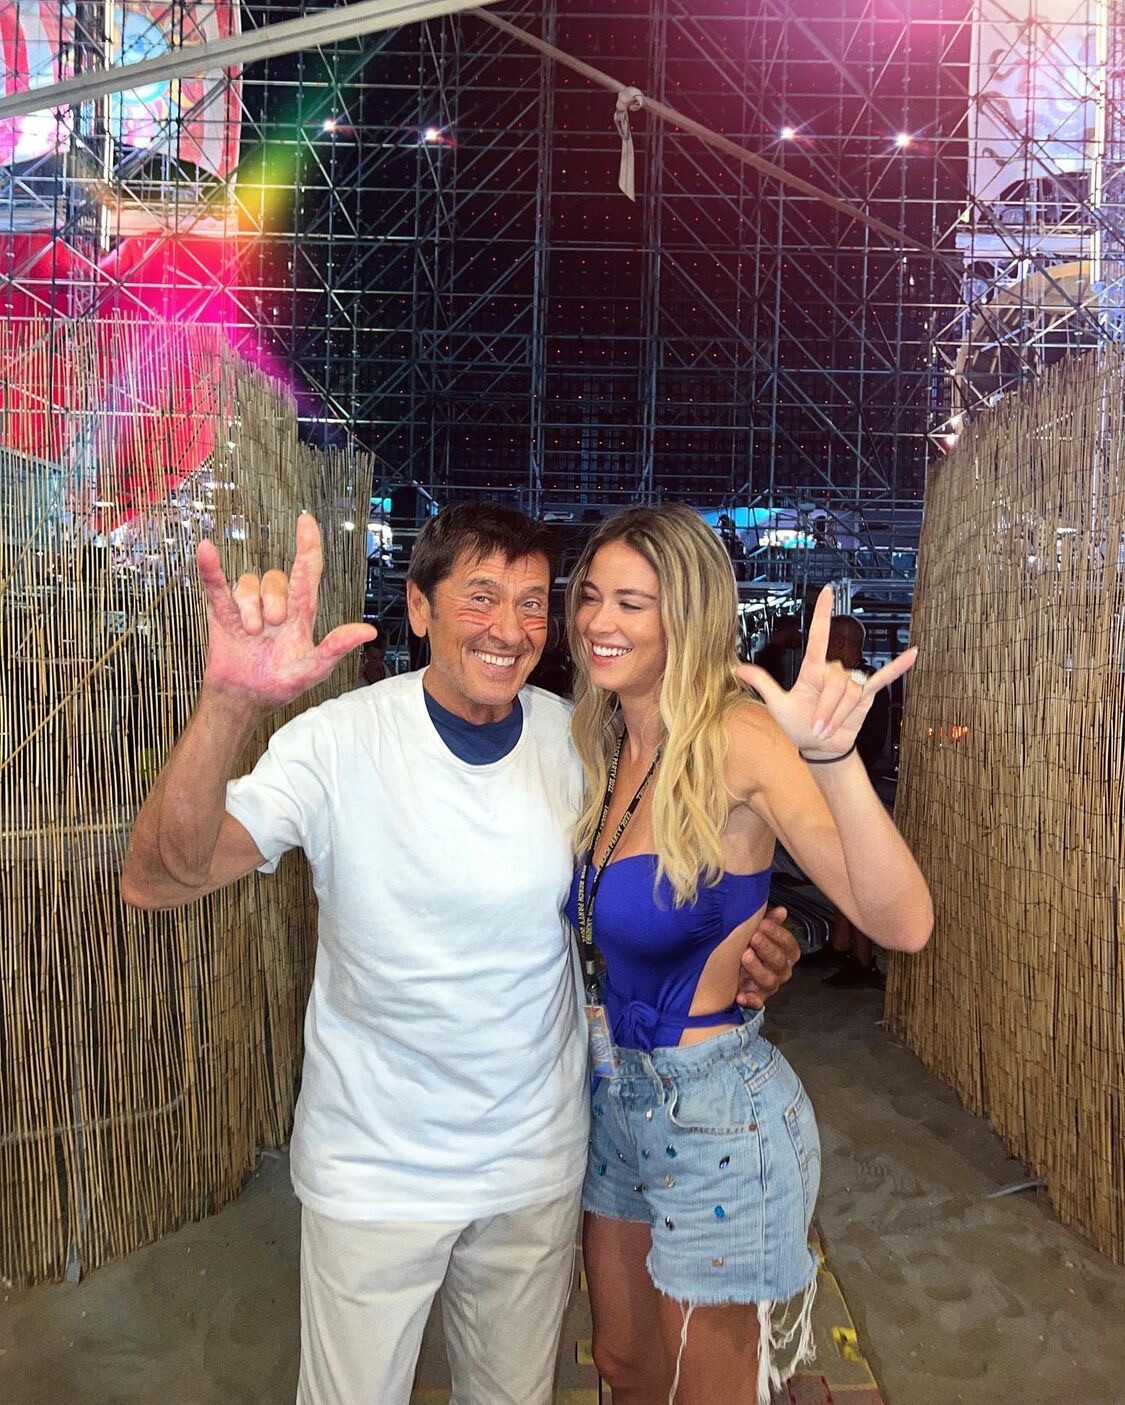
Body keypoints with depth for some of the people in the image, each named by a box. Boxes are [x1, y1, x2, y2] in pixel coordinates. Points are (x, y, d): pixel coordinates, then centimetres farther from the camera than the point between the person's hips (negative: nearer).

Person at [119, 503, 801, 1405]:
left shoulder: (578, 741, -9)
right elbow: (158, 881, -29)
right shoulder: (340, 740, -19)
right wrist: (230, 704, -46)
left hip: (538, 1162, 3)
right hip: (374, 1175, -2)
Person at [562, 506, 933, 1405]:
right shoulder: (602, 745, -1)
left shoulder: (738, 740, -21)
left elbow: (902, 924, -33)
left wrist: (832, 755, -46)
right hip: (614, 1093, 6)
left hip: (715, 1118, -6)